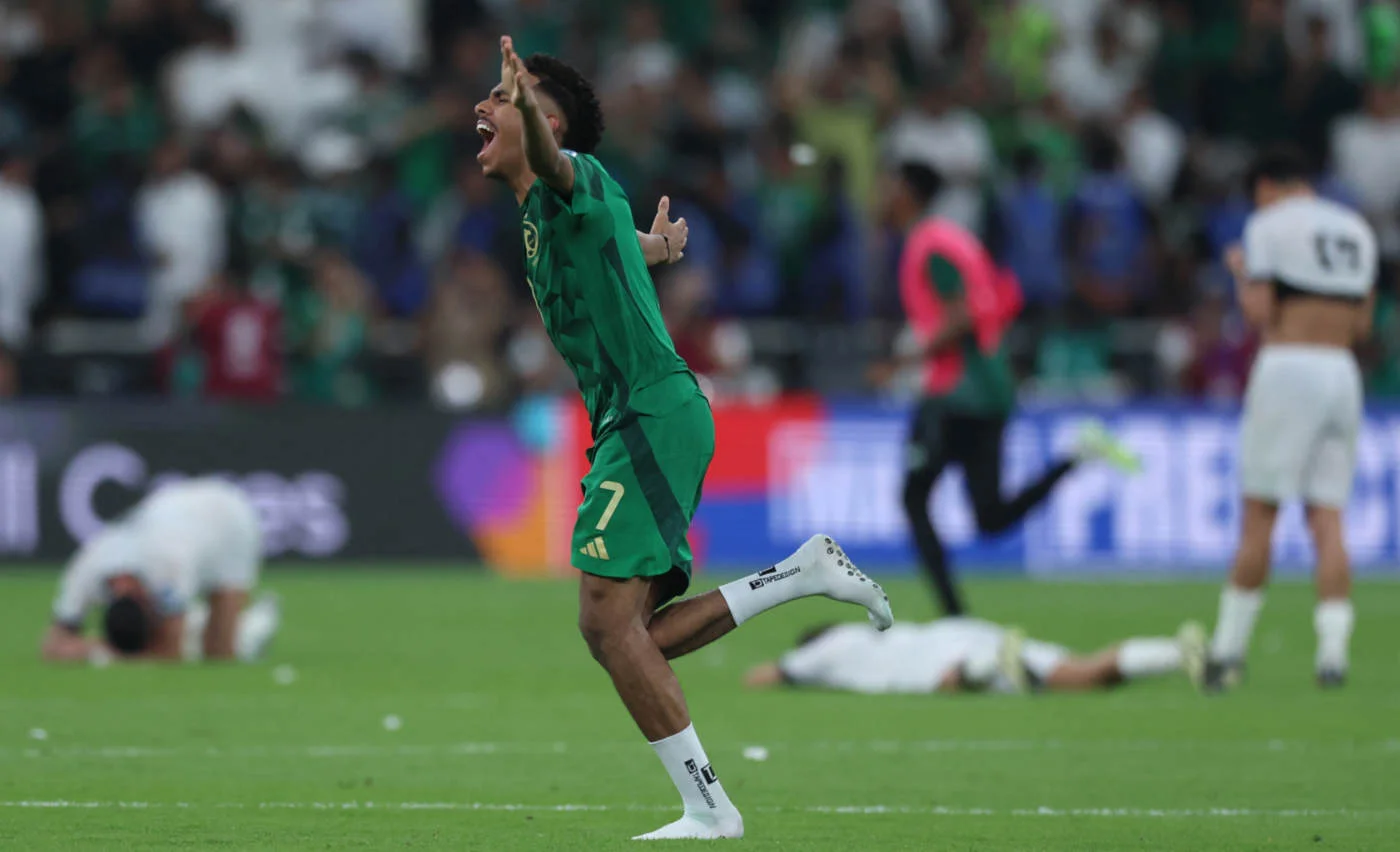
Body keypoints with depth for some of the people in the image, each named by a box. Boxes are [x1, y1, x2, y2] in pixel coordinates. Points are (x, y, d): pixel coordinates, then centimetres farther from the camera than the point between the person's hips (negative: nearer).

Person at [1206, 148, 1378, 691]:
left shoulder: (1269, 224, 0)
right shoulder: (1356, 229, 17)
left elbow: (1260, 314, -7)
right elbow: (1361, 325, 17)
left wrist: (1240, 273, 10)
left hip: (1288, 366, -5)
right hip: (1342, 373, 5)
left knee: (1259, 514, -1)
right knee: (1328, 519, 1)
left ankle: (1228, 650, 1)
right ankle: (1333, 652, -10)